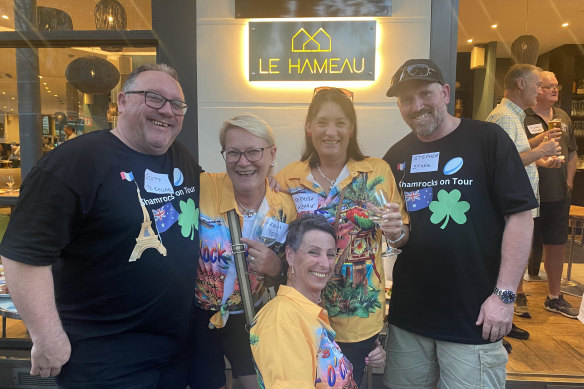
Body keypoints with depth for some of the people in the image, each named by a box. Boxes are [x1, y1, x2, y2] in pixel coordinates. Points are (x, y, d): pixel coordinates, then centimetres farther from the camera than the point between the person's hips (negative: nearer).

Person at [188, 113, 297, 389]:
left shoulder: (286, 208, -10)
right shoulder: (201, 188, -19)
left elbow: (281, 280, 1)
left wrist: (275, 268, -19)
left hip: (248, 319, 2)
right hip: (197, 316, -2)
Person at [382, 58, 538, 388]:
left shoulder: (487, 139, -7)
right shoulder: (397, 156, 7)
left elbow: (520, 216, -9)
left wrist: (505, 295, -13)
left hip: (473, 316, -4)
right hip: (408, 312, 5)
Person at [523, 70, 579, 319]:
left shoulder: (563, 117, 13)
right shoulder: (522, 117, -9)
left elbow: (572, 153, 21)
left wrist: (569, 180, 12)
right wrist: (541, 140, -28)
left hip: (559, 195, 7)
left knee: (557, 246, 15)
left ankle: (554, 298, 30)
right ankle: (518, 295, 20)